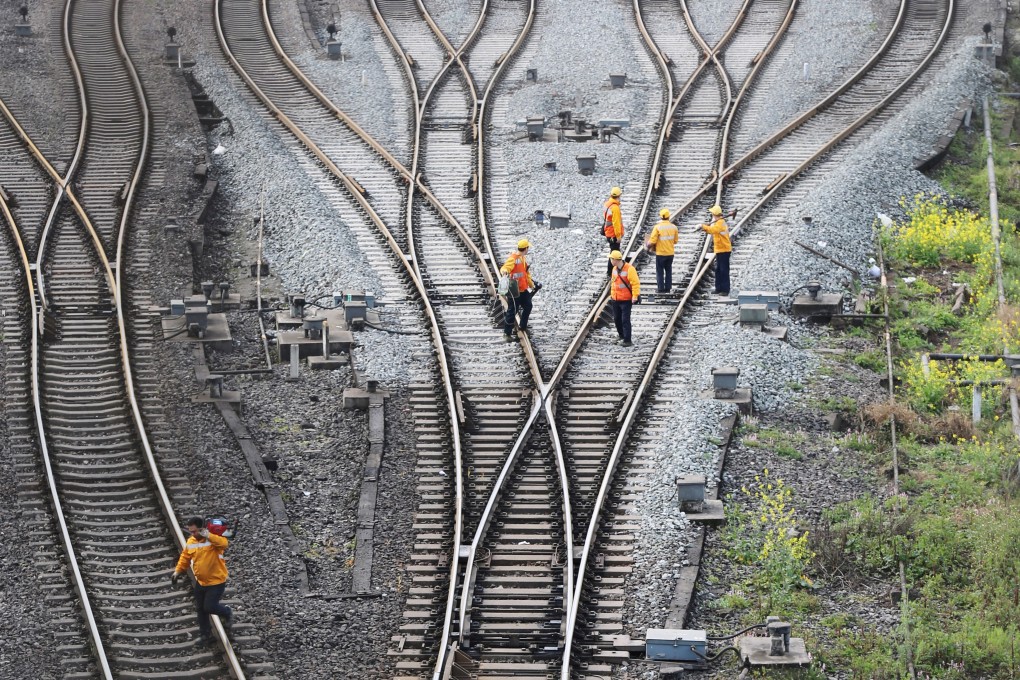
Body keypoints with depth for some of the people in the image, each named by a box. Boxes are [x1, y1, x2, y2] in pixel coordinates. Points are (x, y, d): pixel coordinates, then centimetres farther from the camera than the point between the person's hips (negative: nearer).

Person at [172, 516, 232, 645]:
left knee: (209, 607, -8)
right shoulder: (191, 541, -2)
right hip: (201, 582, 6)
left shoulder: (213, 539, -21)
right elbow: (185, 558, 12)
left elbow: (224, 543, -44)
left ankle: (227, 613, 24)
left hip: (216, 582, -6)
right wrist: (178, 571, 4)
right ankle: (205, 633, 32)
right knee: (200, 609, 14)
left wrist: (208, 536, -51)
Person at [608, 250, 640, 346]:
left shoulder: (629, 269, -18)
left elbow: (635, 283, -19)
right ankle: (622, 337, 29)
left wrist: (635, 296, -22)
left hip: (626, 300, -8)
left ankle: (627, 340, -3)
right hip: (616, 299, 8)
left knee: (625, 320, -7)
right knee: (617, 319, 14)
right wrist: (612, 293, 20)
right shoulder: (615, 269, 7)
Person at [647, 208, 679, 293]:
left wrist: (648, 245, 4)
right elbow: (675, 241, 3)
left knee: (660, 271, 8)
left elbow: (652, 241, -16)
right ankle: (668, 287, 17)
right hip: (670, 253, 3)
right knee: (668, 271, 15)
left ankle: (660, 288, 9)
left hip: (660, 253, -3)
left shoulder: (657, 227, -15)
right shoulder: (673, 227, -4)